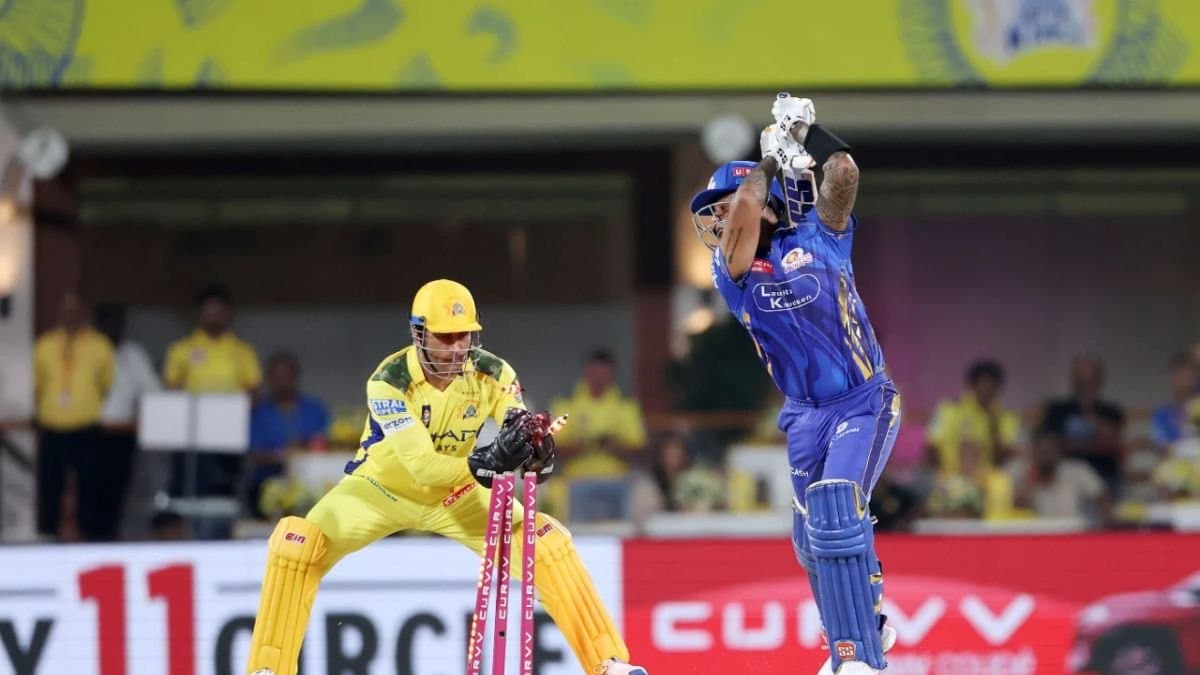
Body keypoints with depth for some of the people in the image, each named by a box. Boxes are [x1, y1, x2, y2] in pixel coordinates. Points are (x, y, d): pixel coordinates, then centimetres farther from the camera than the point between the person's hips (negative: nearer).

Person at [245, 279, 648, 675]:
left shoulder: (493, 375, -18)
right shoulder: (390, 381, -29)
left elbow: (523, 436, -24)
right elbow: (420, 464, -38)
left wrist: (536, 448, -49)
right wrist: (484, 462, -55)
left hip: (455, 493, 3)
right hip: (382, 487, -3)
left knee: (546, 541, -13)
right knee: (297, 545, -27)